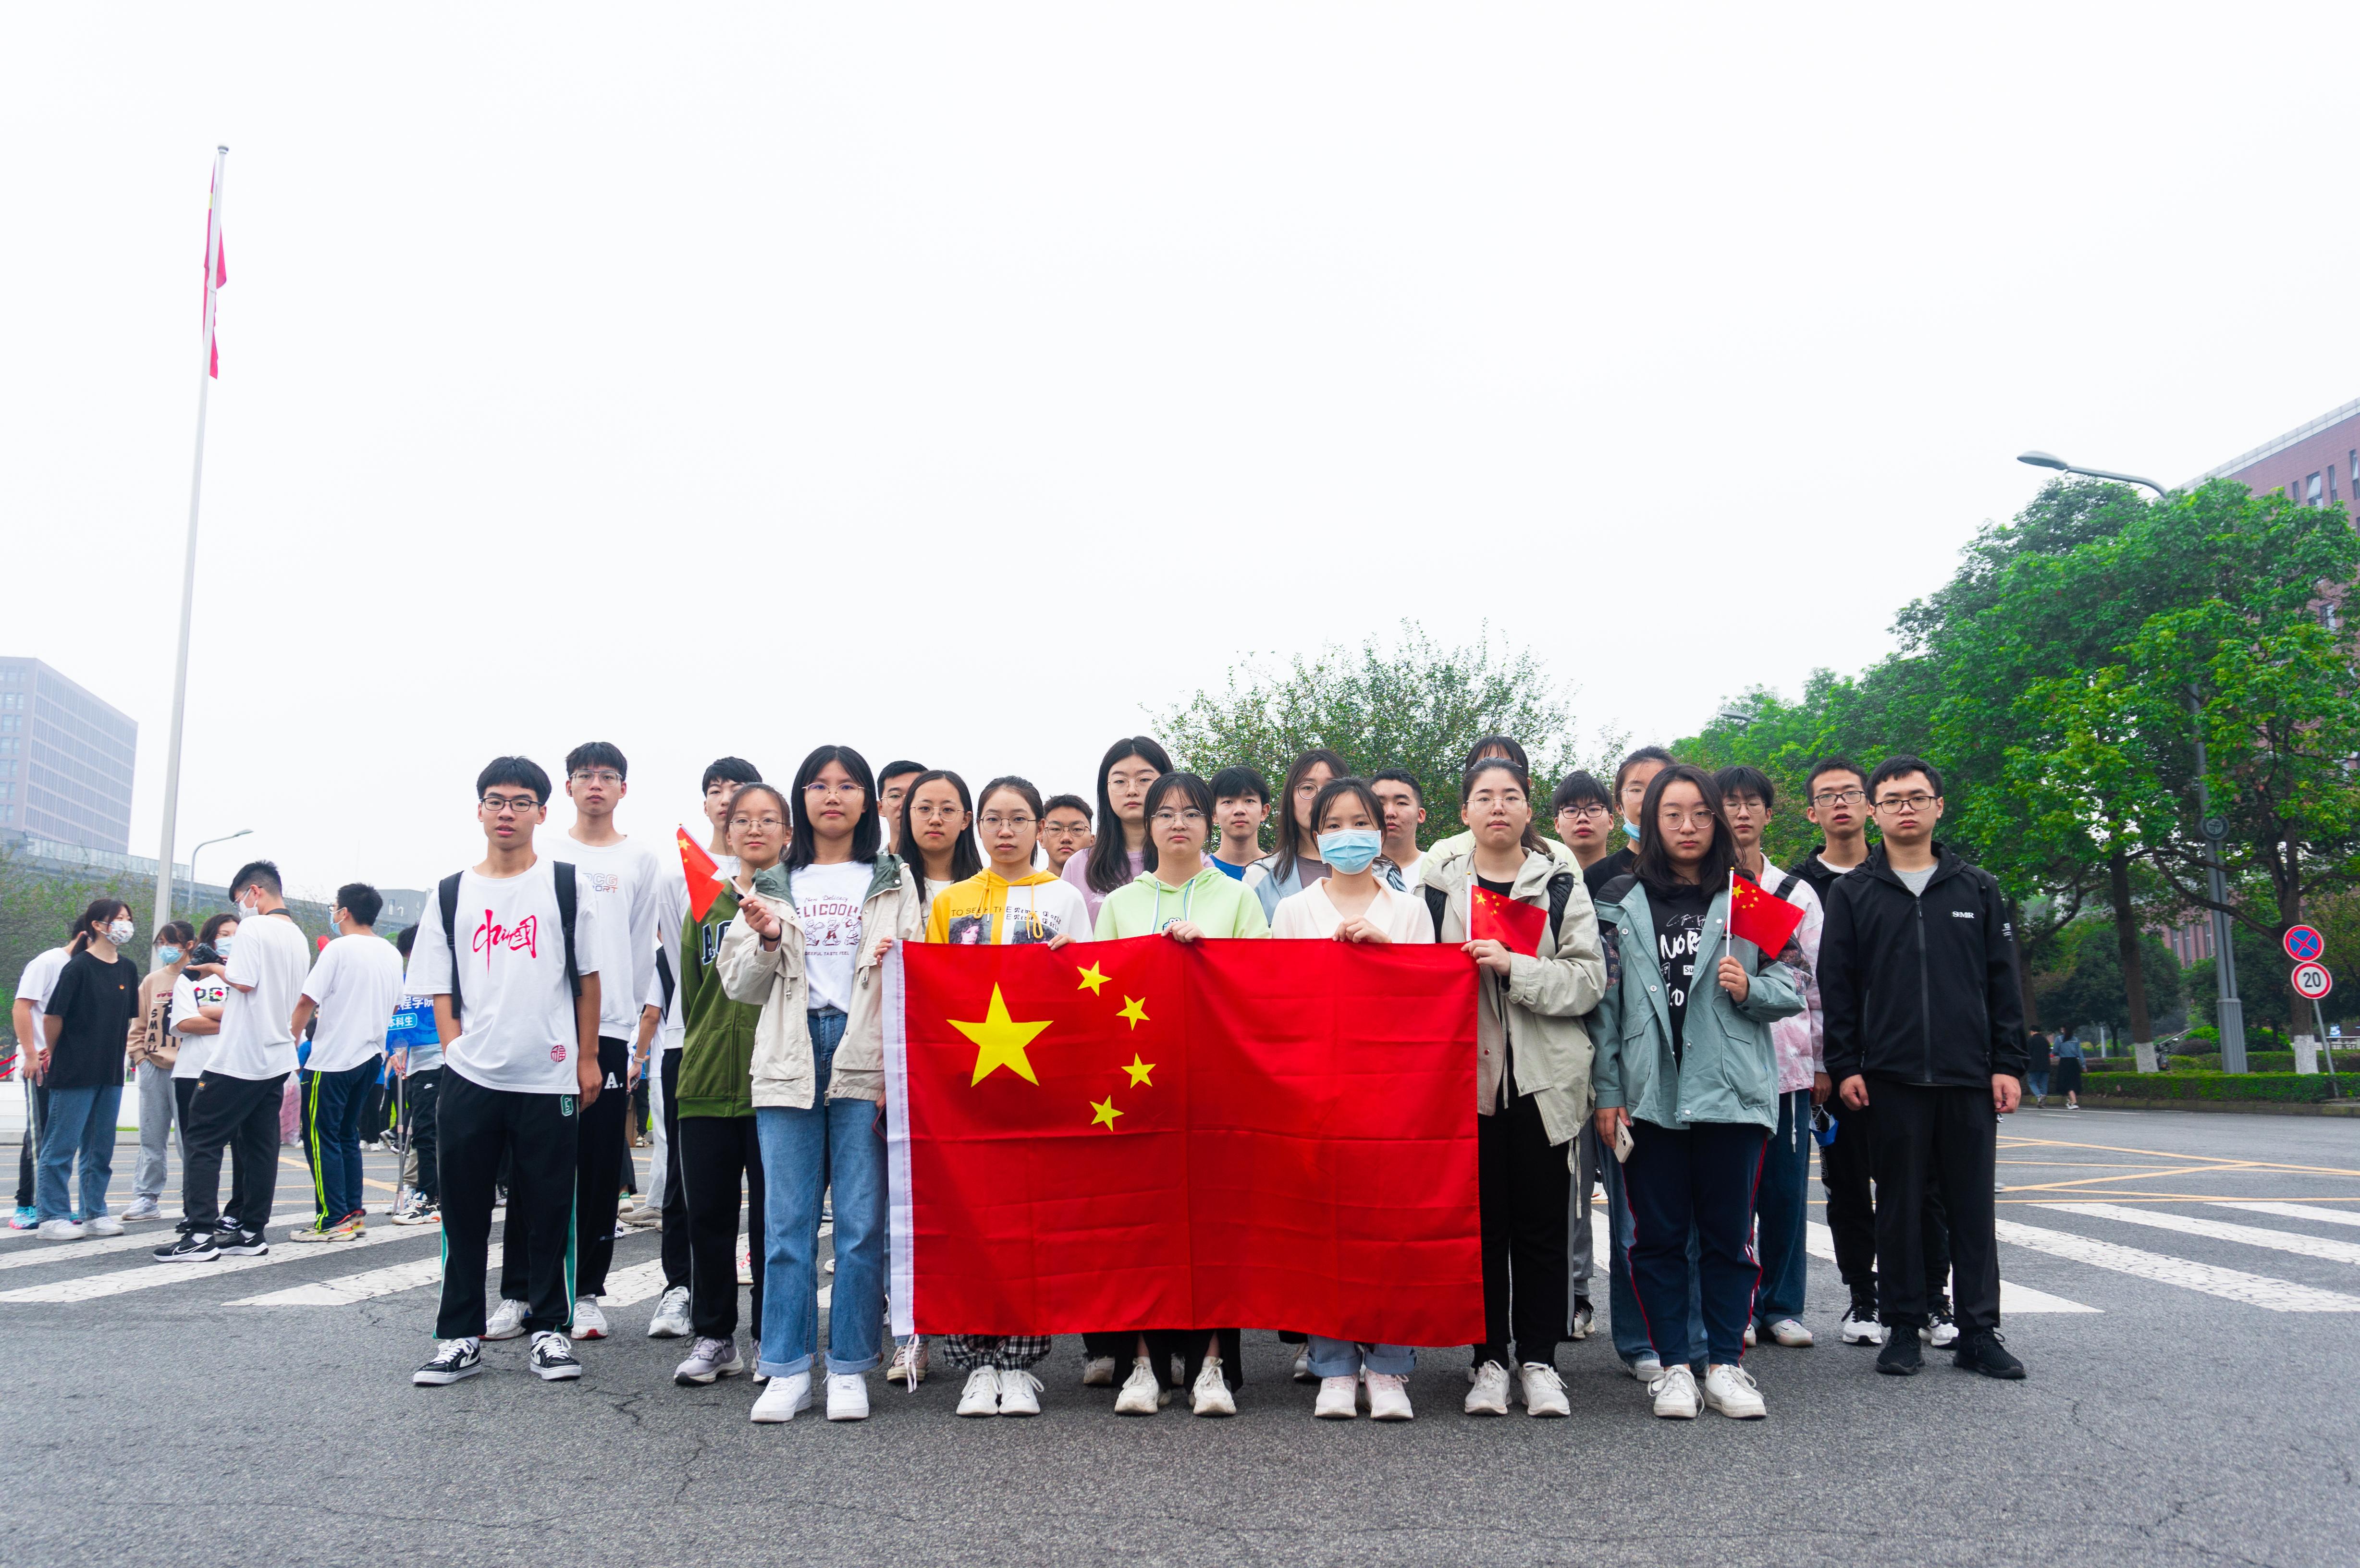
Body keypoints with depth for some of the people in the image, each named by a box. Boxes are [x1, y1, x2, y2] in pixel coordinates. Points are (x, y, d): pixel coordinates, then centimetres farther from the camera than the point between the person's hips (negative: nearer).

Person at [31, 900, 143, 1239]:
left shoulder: (128, 969, 9)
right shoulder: (79, 967, -11)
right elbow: (53, 1015, -9)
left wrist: (122, 1051, 13)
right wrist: (53, 1052, 2)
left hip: (111, 1072, 6)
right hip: (74, 1071, -6)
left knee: (101, 1147, 11)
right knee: (62, 1145, 1)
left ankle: (95, 1214, 19)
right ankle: (53, 1218, 7)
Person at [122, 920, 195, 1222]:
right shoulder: (152, 981, 11)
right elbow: (138, 1024, 16)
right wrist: (139, 1056, 6)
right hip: (152, 1068, 5)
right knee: (151, 1138, 9)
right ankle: (146, 1198, 15)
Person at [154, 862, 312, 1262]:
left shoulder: (254, 928, -11)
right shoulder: (298, 937, 14)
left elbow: (244, 982, -18)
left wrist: (216, 968, 1)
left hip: (239, 1059, -8)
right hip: (277, 1058, 8)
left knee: (201, 1139, -2)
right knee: (259, 1145, 10)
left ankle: (201, 1233, -5)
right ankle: (251, 1231, 13)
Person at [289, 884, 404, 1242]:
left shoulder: (339, 949, -12)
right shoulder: (391, 954, 8)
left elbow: (307, 1001, -13)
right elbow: (395, 1005, 16)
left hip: (333, 1057, -7)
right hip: (371, 1055, 7)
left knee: (321, 1136, 0)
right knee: (348, 1134, 16)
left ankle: (333, 1221, -2)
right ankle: (354, 1212, 16)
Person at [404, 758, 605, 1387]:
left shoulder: (566, 884, 4)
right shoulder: (451, 894, 10)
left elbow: (588, 976, 5)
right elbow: (439, 990, 11)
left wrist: (587, 1058, 1)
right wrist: (458, 1051, -2)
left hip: (550, 1077, -2)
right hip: (469, 1077, 2)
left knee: (548, 1211, 3)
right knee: (463, 1210, 7)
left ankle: (549, 1329, 15)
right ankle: (459, 1336, 17)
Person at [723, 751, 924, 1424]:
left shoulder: (894, 880, 13)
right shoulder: (774, 885, 16)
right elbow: (739, 984, 14)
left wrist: (898, 960, -14)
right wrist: (766, 941, -4)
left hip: (866, 1057, -1)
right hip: (790, 1059, 1)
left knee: (862, 1220, -2)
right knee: (788, 1222, 1)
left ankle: (850, 1369, 7)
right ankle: (788, 1370, 10)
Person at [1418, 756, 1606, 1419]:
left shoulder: (1561, 884, 6)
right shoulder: (1436, 882, 8)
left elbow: (1589, 979, -3)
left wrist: (1515, 968, -15)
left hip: (1542, 1077, 0)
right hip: (1466, 1073, 0)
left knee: (1541, 1222, 4)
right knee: (1481, 1220, 4)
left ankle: (1539, 1359, 15)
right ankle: (1489, 1360, 15)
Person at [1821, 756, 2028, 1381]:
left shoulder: (1978, 889, 11)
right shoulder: (1852, 894, 7)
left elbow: (2002, 982, 9)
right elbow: (1836, 987, 3)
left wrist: (2008, 1063, 2)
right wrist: (1844, 1066, -4)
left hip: (1969, 1076, 1)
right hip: (1890, 1078, -1)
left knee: (1973, 1205, 5)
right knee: (1899, 1206, 4)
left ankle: (1978, 1331, 14)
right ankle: (1903, 1328, 14)